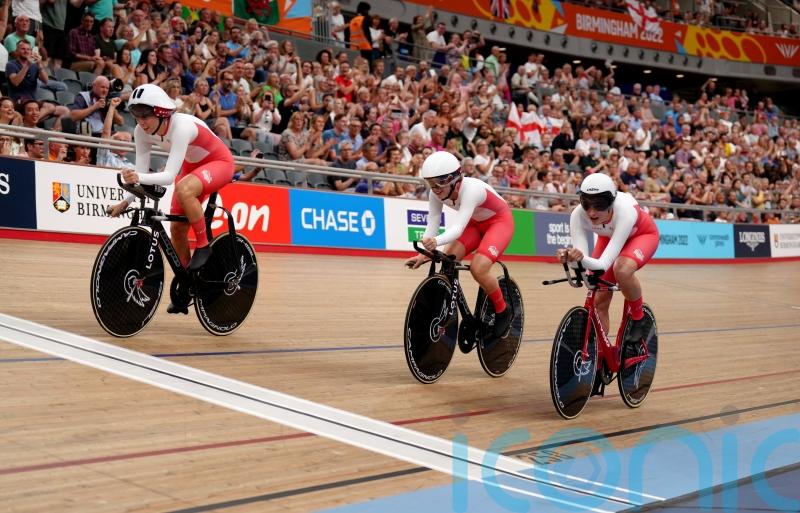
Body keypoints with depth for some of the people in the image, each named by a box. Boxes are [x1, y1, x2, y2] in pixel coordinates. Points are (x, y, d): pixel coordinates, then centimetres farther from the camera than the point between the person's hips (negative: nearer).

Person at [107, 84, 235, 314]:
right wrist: (126, 201, -29)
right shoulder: (142, 132, -17)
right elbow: (140, 172, -16)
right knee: (177, 229, -1)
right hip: (192, 165, 7)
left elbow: (169, 175, -42)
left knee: (184, 189, -38)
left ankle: (203, 246, -18)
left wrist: (140, 177, -56)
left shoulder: (181, 126, -36)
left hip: (219, 162, -7)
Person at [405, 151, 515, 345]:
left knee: (478, 268, -25)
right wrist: (424, 253, -36)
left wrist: (436, 241, -66)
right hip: (475, 222, 7)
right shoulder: (437, 194, -18)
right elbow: (432, 224, -20)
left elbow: (458, 227, -48)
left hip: (499, 221, -7)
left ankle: (503, 312, -2)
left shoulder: (470, 189, -37)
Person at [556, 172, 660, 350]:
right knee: (599, 300, -6)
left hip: (642, 235, -4)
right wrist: (570, 258, -57)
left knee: (622, 270, -35)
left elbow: (604, 264, -47)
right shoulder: (578, 215, -32)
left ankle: (639, 318, -8)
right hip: (609, 237, 4)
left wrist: (583, 258, -66)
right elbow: (581, 256, -35)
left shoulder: (625, 210, -42)